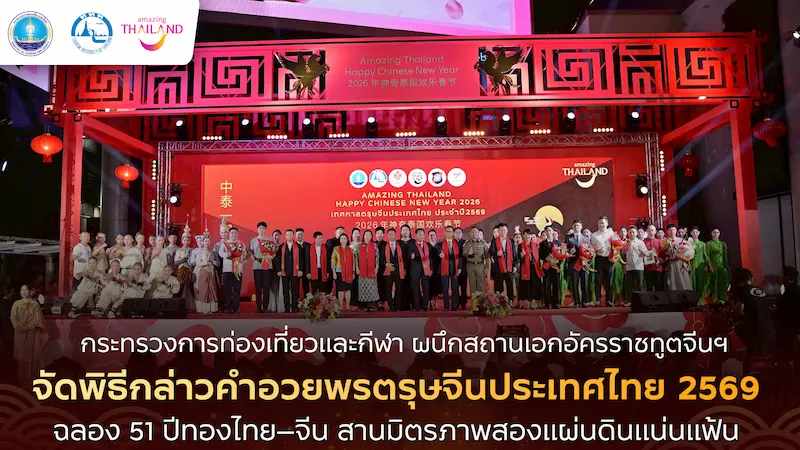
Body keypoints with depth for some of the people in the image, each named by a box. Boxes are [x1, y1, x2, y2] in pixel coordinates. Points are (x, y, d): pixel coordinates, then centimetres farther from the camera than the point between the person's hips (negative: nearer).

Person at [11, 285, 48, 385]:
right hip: (19, 333, 1)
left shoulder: (35, 304, 1)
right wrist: (20, 328, -14)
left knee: (31, 354, 2)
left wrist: (28, 327, -14)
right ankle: (21, 378, 12)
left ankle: (30, 378, 9)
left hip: (31, 333, -1)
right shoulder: (16, 304, 5)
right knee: (20, 354, 4)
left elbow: (37, 318, -4)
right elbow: (13, 318, -1)